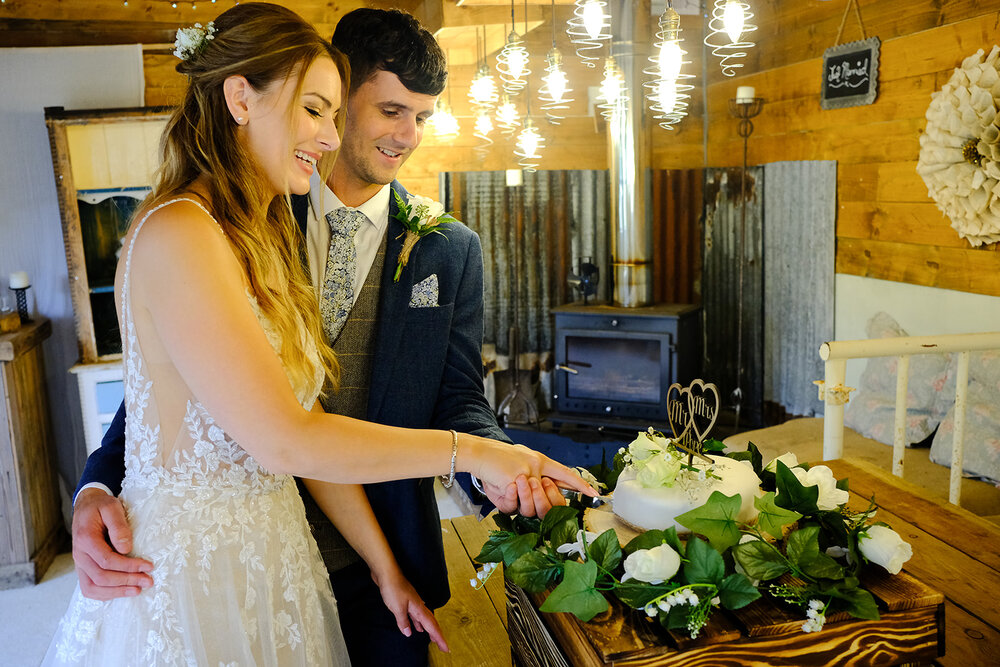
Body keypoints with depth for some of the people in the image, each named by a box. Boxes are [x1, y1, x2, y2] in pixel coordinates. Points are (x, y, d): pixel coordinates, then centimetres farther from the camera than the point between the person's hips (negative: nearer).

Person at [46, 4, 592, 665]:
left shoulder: (264, 240, 8)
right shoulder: (178, 233, -20)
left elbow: (308, 429, 5)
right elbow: (282, 440, -24)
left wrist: (386, 565, 4)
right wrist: (471, 451, -17)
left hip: (267, 554, 8)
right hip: (189, 576, -8)